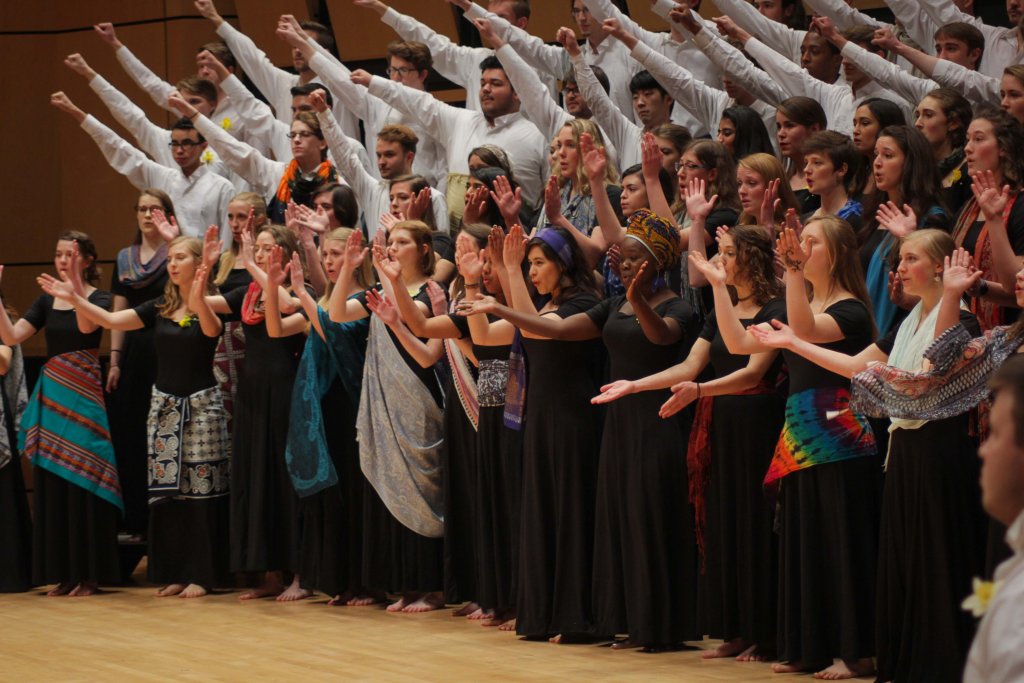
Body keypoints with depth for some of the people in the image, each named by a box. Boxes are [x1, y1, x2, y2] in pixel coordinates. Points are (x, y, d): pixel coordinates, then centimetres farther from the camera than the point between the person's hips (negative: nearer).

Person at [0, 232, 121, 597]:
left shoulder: (99, 298, -2)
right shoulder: (47, 301, 12)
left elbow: (86, 325, -23)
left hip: (84, 397, -5)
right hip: (50, 396, 5)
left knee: (83, 482, -6)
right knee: (52, 485, 4)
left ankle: (90, 574, -1)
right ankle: (64, 572, 10)